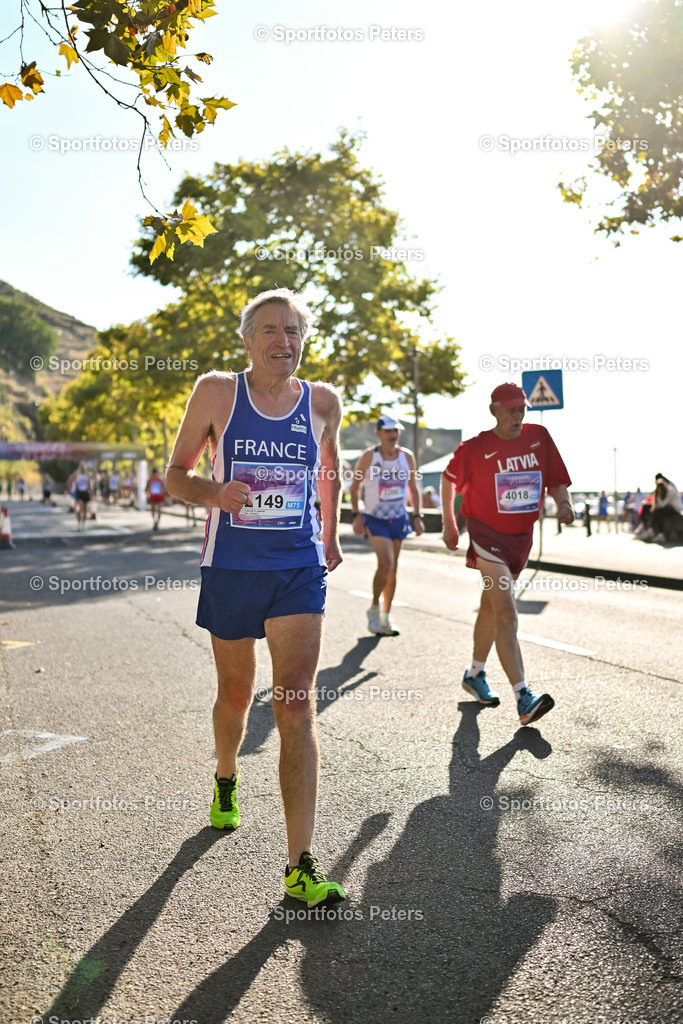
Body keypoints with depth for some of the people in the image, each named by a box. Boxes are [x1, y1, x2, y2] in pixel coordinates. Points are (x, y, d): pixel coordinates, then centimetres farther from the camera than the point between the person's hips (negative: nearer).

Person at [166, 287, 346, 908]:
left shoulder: (323, 401, 2)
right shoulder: (217, 392, -3)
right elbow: (177, 474, 2)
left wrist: (331, 532, 22)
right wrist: (214, 493, -18)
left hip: (300, 568, 0)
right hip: (231, 566, 0)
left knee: (296, 706, -10)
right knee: (236, 694, 17)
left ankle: (301, 867, -7)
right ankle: (227, 778, 50)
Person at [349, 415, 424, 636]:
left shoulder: (406, 456, 1)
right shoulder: (369, 456, -10)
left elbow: (413, 488, 11)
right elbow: (355, 487, -2)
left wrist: (417, 515, 3)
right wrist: (356, 515, -10)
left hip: (399, 518, 4)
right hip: (375, 519, -4)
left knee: (393, 568, 8)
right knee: (385, 563, -18)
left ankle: (385, 617, 18)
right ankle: (374, 608, 3)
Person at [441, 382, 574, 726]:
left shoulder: (539, 437, -1)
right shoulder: (475, 448, -10)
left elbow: (556, 480, 4)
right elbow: (449, 478, 6)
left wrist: (563, 504, -18)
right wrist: (448, 523, 10)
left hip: (522, 535, 5)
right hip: (487, 534, -5)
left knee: (492, 606, 19)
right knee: (506, 611, -16)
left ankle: (475, 674, 37)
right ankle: (523, 698, -21)